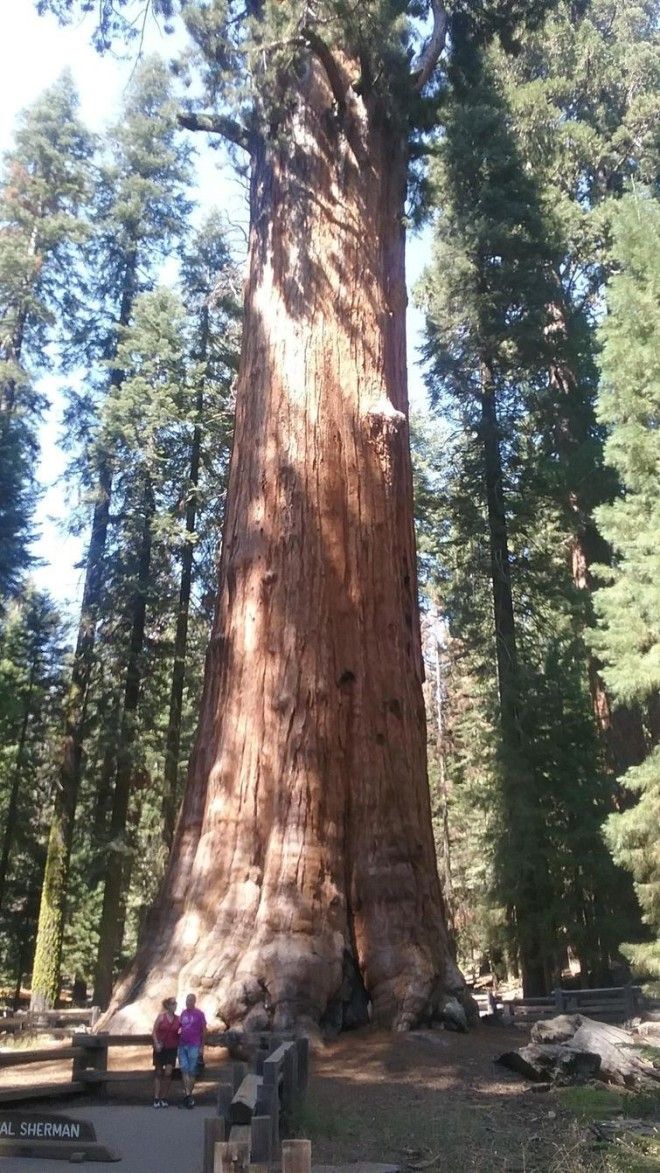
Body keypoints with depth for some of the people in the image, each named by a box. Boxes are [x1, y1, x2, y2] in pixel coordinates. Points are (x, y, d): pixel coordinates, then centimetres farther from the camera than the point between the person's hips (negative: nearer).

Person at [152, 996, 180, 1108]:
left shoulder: (178, 1019, 4)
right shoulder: (161, 1016, -3)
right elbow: (154, 1031, -4)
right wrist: (156, 1043, -14)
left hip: (172, 1049, 1)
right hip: (160, 1048, -1)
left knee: (168, 1073, -7)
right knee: (158, 1072, 3)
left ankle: (164, 1098, 7)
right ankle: (156, 1099, 9)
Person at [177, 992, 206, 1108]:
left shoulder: (199, 1014, -1)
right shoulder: (183, 1013, 12)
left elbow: (204, 1031, 0)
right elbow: (181, 1028, 18)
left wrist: (202, 1047, -4)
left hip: (194, 1046, -4)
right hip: (182, 1046, 4)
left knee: (192, 1071, 0)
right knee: (184, 1070, -3)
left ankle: (189, 1094, 7)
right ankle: (187, 1095, -4)